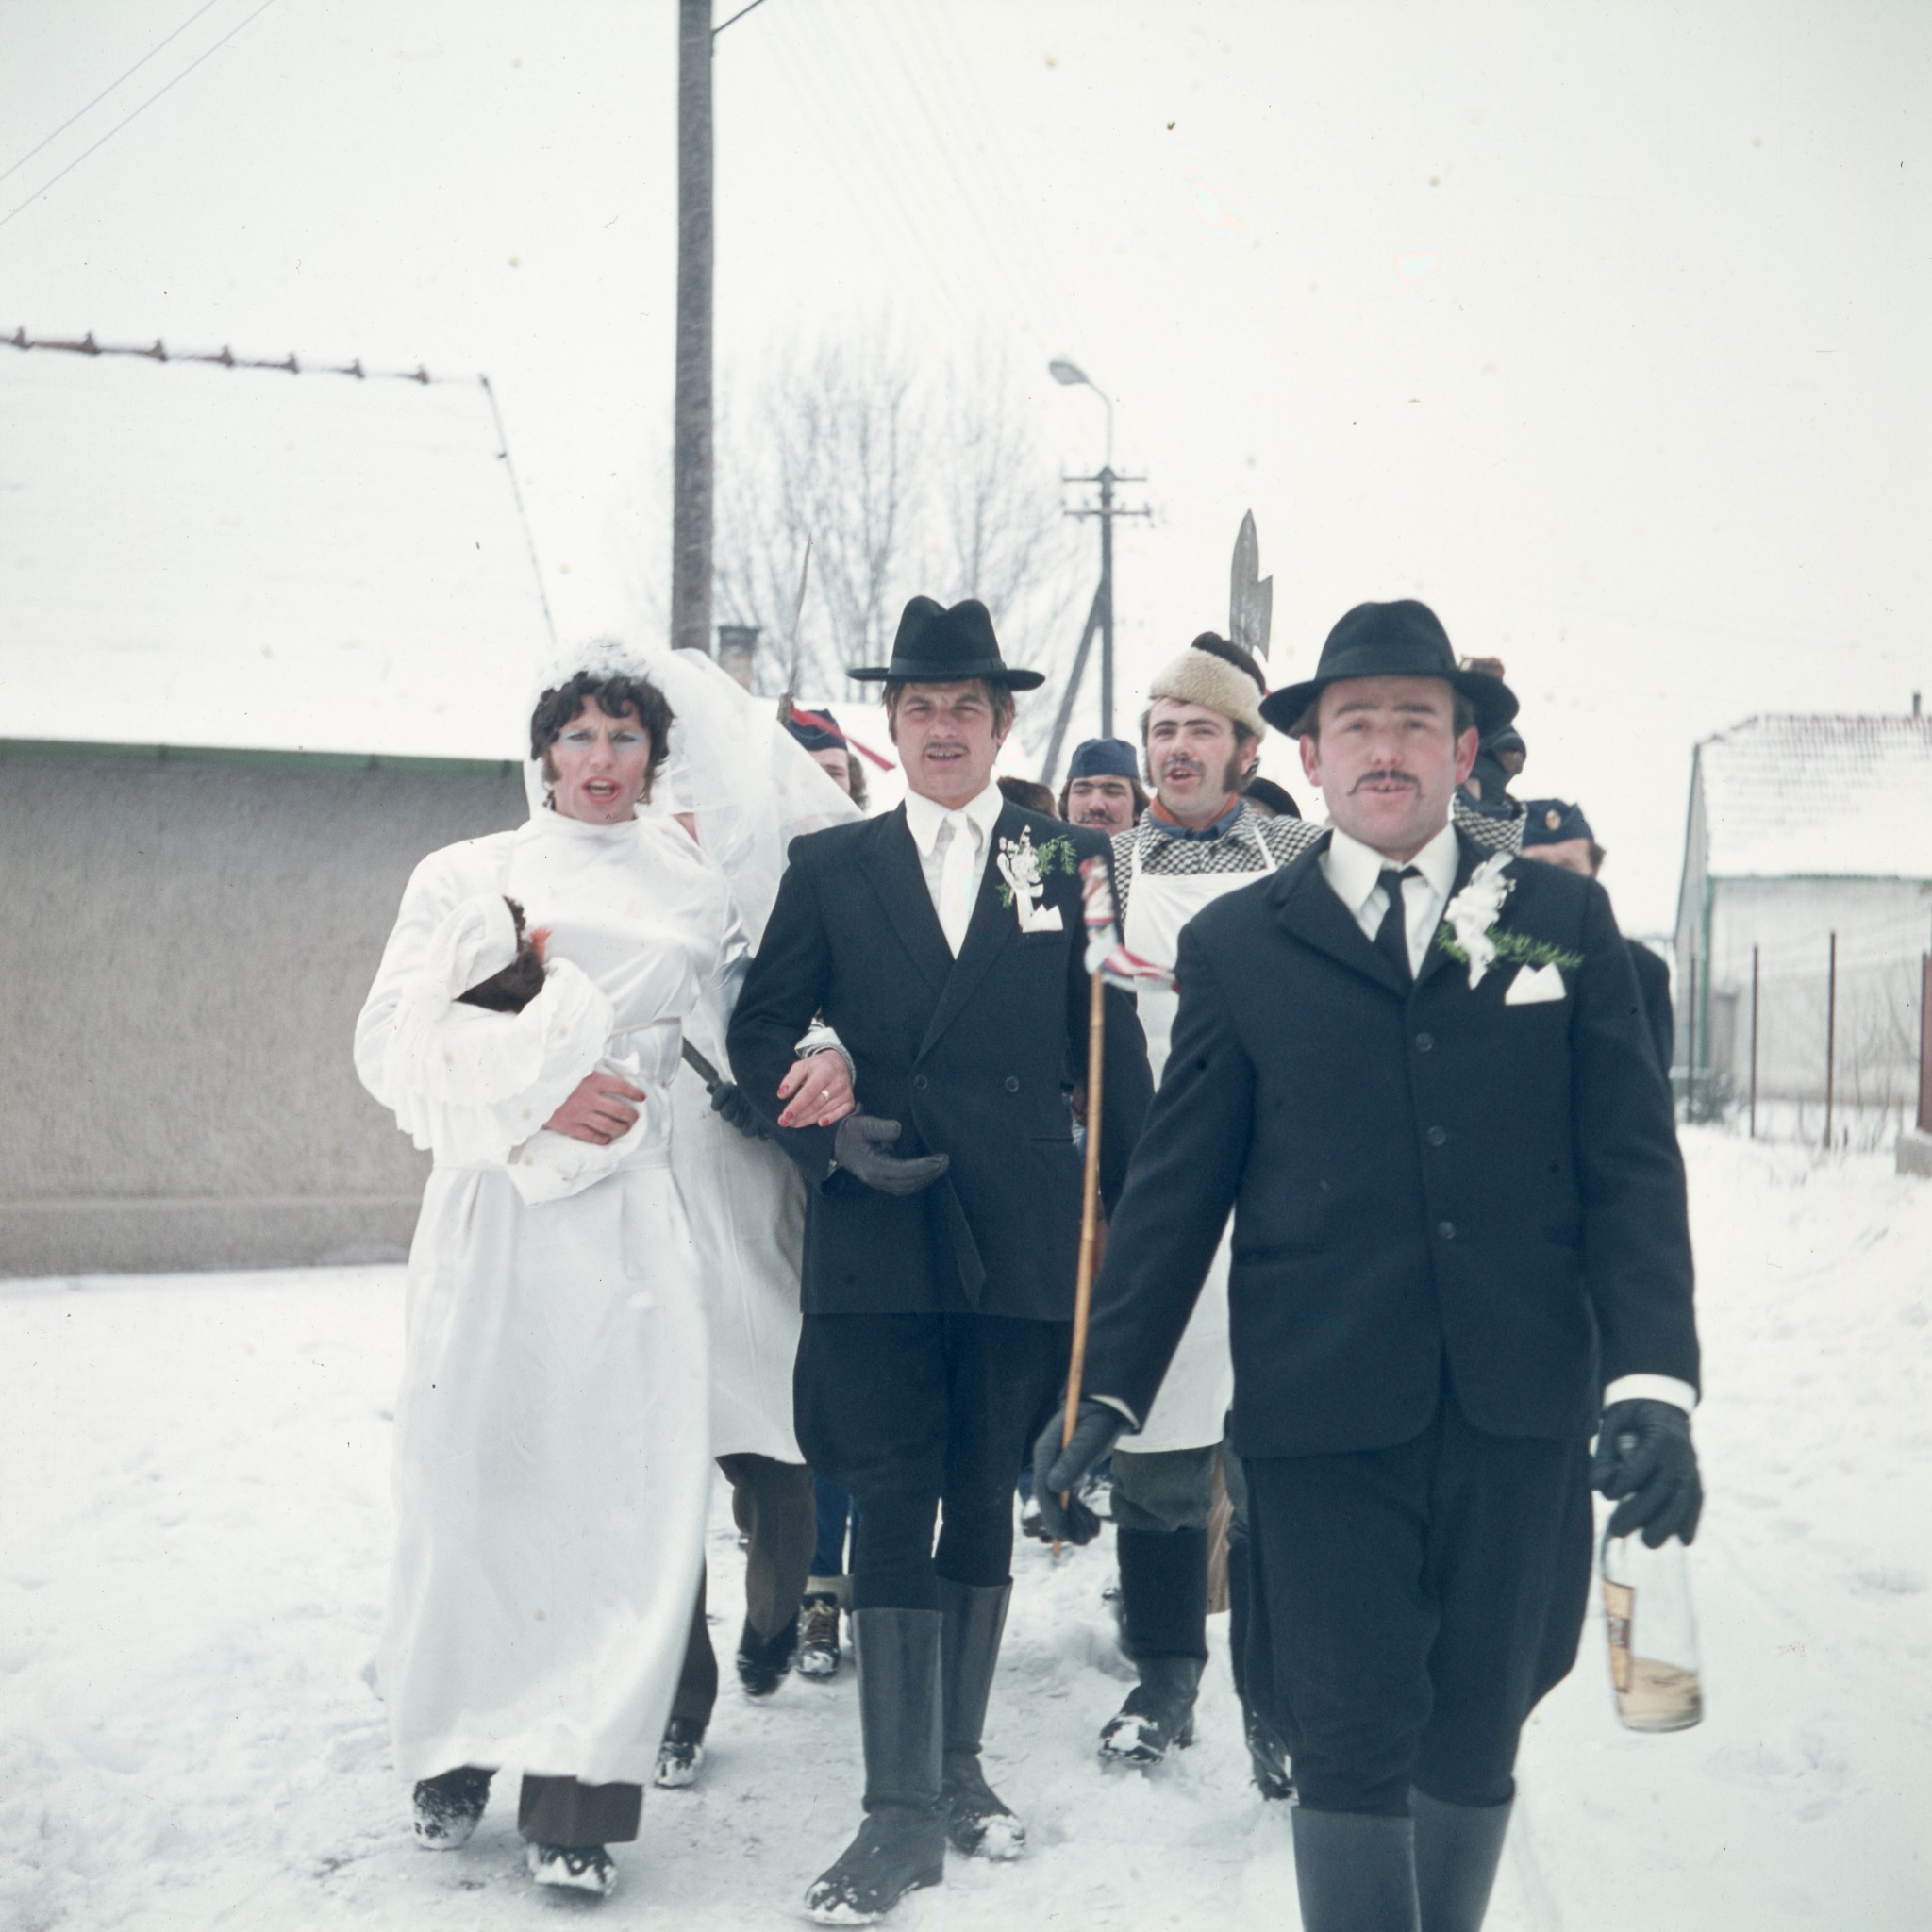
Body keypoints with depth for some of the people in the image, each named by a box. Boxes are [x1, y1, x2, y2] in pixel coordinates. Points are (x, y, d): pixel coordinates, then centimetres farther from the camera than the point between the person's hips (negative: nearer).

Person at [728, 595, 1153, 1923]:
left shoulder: (1070, 862, 8)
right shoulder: (831, 868, 9)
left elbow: (1111, 1048, 7)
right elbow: (762, 1031, 7)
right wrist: (830, 1135, -9)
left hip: (1024, 1243, 1)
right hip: (878, 1237, 0)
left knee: (984, 1501, 10)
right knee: (893, 1509, -3)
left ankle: (959, 1766, 23)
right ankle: (904, 1811, 0)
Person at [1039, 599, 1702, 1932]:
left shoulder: (1564, 920, 8)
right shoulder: (1238, 945, 6)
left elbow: (1632, 1163, 3)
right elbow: (1177, 1184, 7)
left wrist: (1654, 1377, -7)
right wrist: (1109, 1386, 2)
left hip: (1520, 1411, 1)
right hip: (1325, 1411, -1)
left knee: (1477, 1734, 11)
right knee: (1354, 1744, 1)